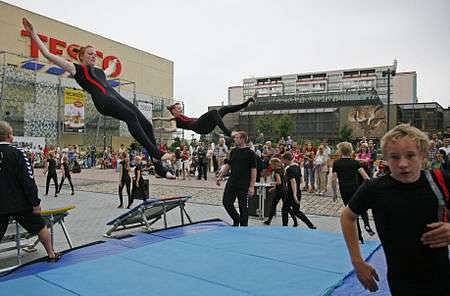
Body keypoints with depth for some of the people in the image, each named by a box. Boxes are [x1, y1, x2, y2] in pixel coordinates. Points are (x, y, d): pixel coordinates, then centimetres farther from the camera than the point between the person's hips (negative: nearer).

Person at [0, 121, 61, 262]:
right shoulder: (17, 153, -14)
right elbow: (28, 180, -16)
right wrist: (35, 202, -11)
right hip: (20, 203, -4)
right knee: (40, 227, 12)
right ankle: (51, 254, 24)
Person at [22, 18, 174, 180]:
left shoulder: (99, 71, 34)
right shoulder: (77, 68, 15)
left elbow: (109, 71, 59)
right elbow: (48, 54, 11)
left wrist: (113, 63, 76)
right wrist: (33, 34, 10)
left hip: (117, 97, 7)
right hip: (103, 100, -7)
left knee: (146, 124, -9)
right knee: (131, 116, -33)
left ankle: (159, 166, -12)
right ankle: (155, 154, -39)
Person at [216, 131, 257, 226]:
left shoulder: (250, 153, -8)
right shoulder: (233, 151, 10)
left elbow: (253, 170, -10)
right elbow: (228, 165, 16)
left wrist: (252, 186, -15)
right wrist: (220, 177, 8)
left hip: (244, 185, -6)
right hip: (231, 183, 6)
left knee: (243, 207, 3)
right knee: (226, 202, 7)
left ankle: (243, 225, 18)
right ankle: (236, 219, 29)